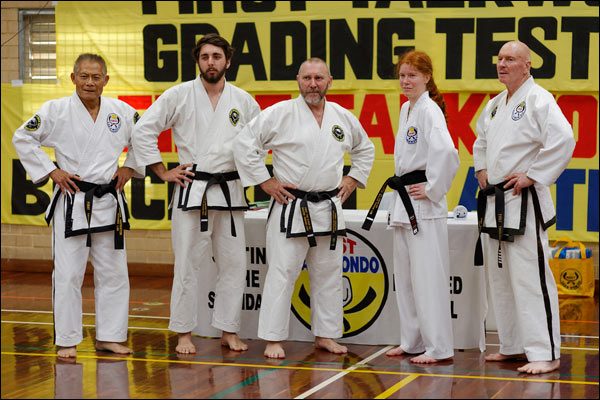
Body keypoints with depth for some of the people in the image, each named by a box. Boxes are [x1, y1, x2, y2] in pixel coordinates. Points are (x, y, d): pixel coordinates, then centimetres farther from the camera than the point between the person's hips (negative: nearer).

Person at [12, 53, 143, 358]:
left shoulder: (123, 112, 1)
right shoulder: (56, 111, -8)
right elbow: (22, 139, -2)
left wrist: (129, 168, 6)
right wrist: (50, 171, -7)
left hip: (109, 201, 4)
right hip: (72, 203, -3)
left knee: (113, 273, 9)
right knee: (68, 275, -2)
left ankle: (109, 336, 21)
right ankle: (67, 341, 8)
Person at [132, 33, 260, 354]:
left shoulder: (242, 101, 5)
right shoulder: (179, 96, -4)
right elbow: (142, 130, -3)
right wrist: (163, 172, -4)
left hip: (230, 192, 3)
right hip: (192, 191, -3)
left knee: (233, 264, 6)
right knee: (188, 265, -1)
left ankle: (228, 331, 18)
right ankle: (183, 333, 9)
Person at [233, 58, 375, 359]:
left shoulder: (343, 118, 7)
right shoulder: (281, 114, -8)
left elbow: (365, 149, 25)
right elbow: (244, 143, -10)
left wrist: (352, 180, 13)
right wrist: (265, 181, -10)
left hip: (329, 208, 5)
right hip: (291, 208, -5)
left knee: (328, 275, 12)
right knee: (281, 274, -5)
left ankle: (325, 335, 24)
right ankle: (273, 339, 2)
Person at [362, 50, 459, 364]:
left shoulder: (430, 111, -14)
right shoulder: (406, 109, 14)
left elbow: (447, 153, -28)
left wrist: (432, 189, -20)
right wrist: (402, 188, 16)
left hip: (423, 203, -10)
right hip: (403, 200, 10)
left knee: (427, 276, -7)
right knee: (404, 275, 14)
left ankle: (438, 347, -2)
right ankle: (412, 341, 23)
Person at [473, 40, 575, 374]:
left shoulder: (538, 99, -12)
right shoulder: (495, 105, 16)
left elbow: (563, 140, -23)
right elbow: (481, 141, 33)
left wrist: (532, 177, -19)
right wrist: (481, 170, 16)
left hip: (523, 203, -9)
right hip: (494, 202, 9)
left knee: (529, 278, -11)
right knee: (501, 278, 14)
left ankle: (546, 353, -7)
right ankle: (513, 346, 24)